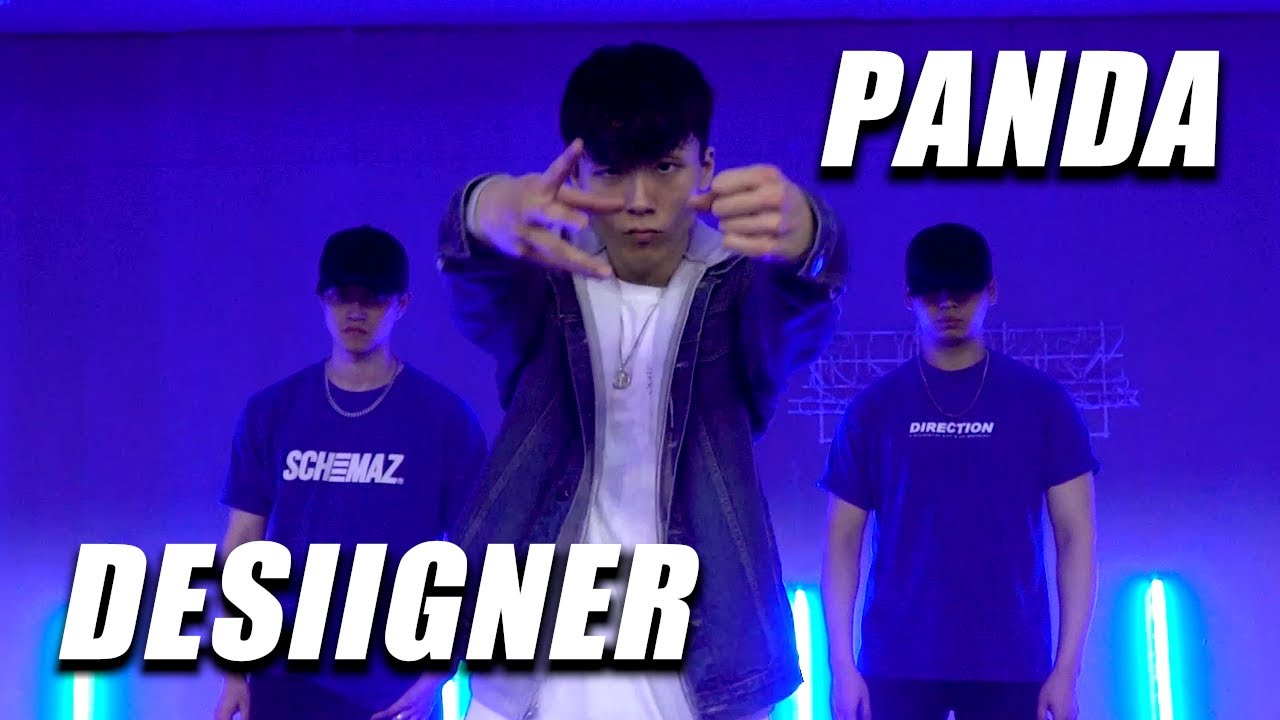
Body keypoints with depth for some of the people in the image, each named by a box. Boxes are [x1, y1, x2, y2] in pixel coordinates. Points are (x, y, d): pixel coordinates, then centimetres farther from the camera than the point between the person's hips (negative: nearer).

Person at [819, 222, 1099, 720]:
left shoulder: (1042, 401, 4)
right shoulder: (873, 408, 6)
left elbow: (1075, 535, 3)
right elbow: (843, 539, 7)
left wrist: (1066, 667, -3)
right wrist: (842, 664, -2)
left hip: (1010, 664, -1)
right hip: (896, 663, 1)